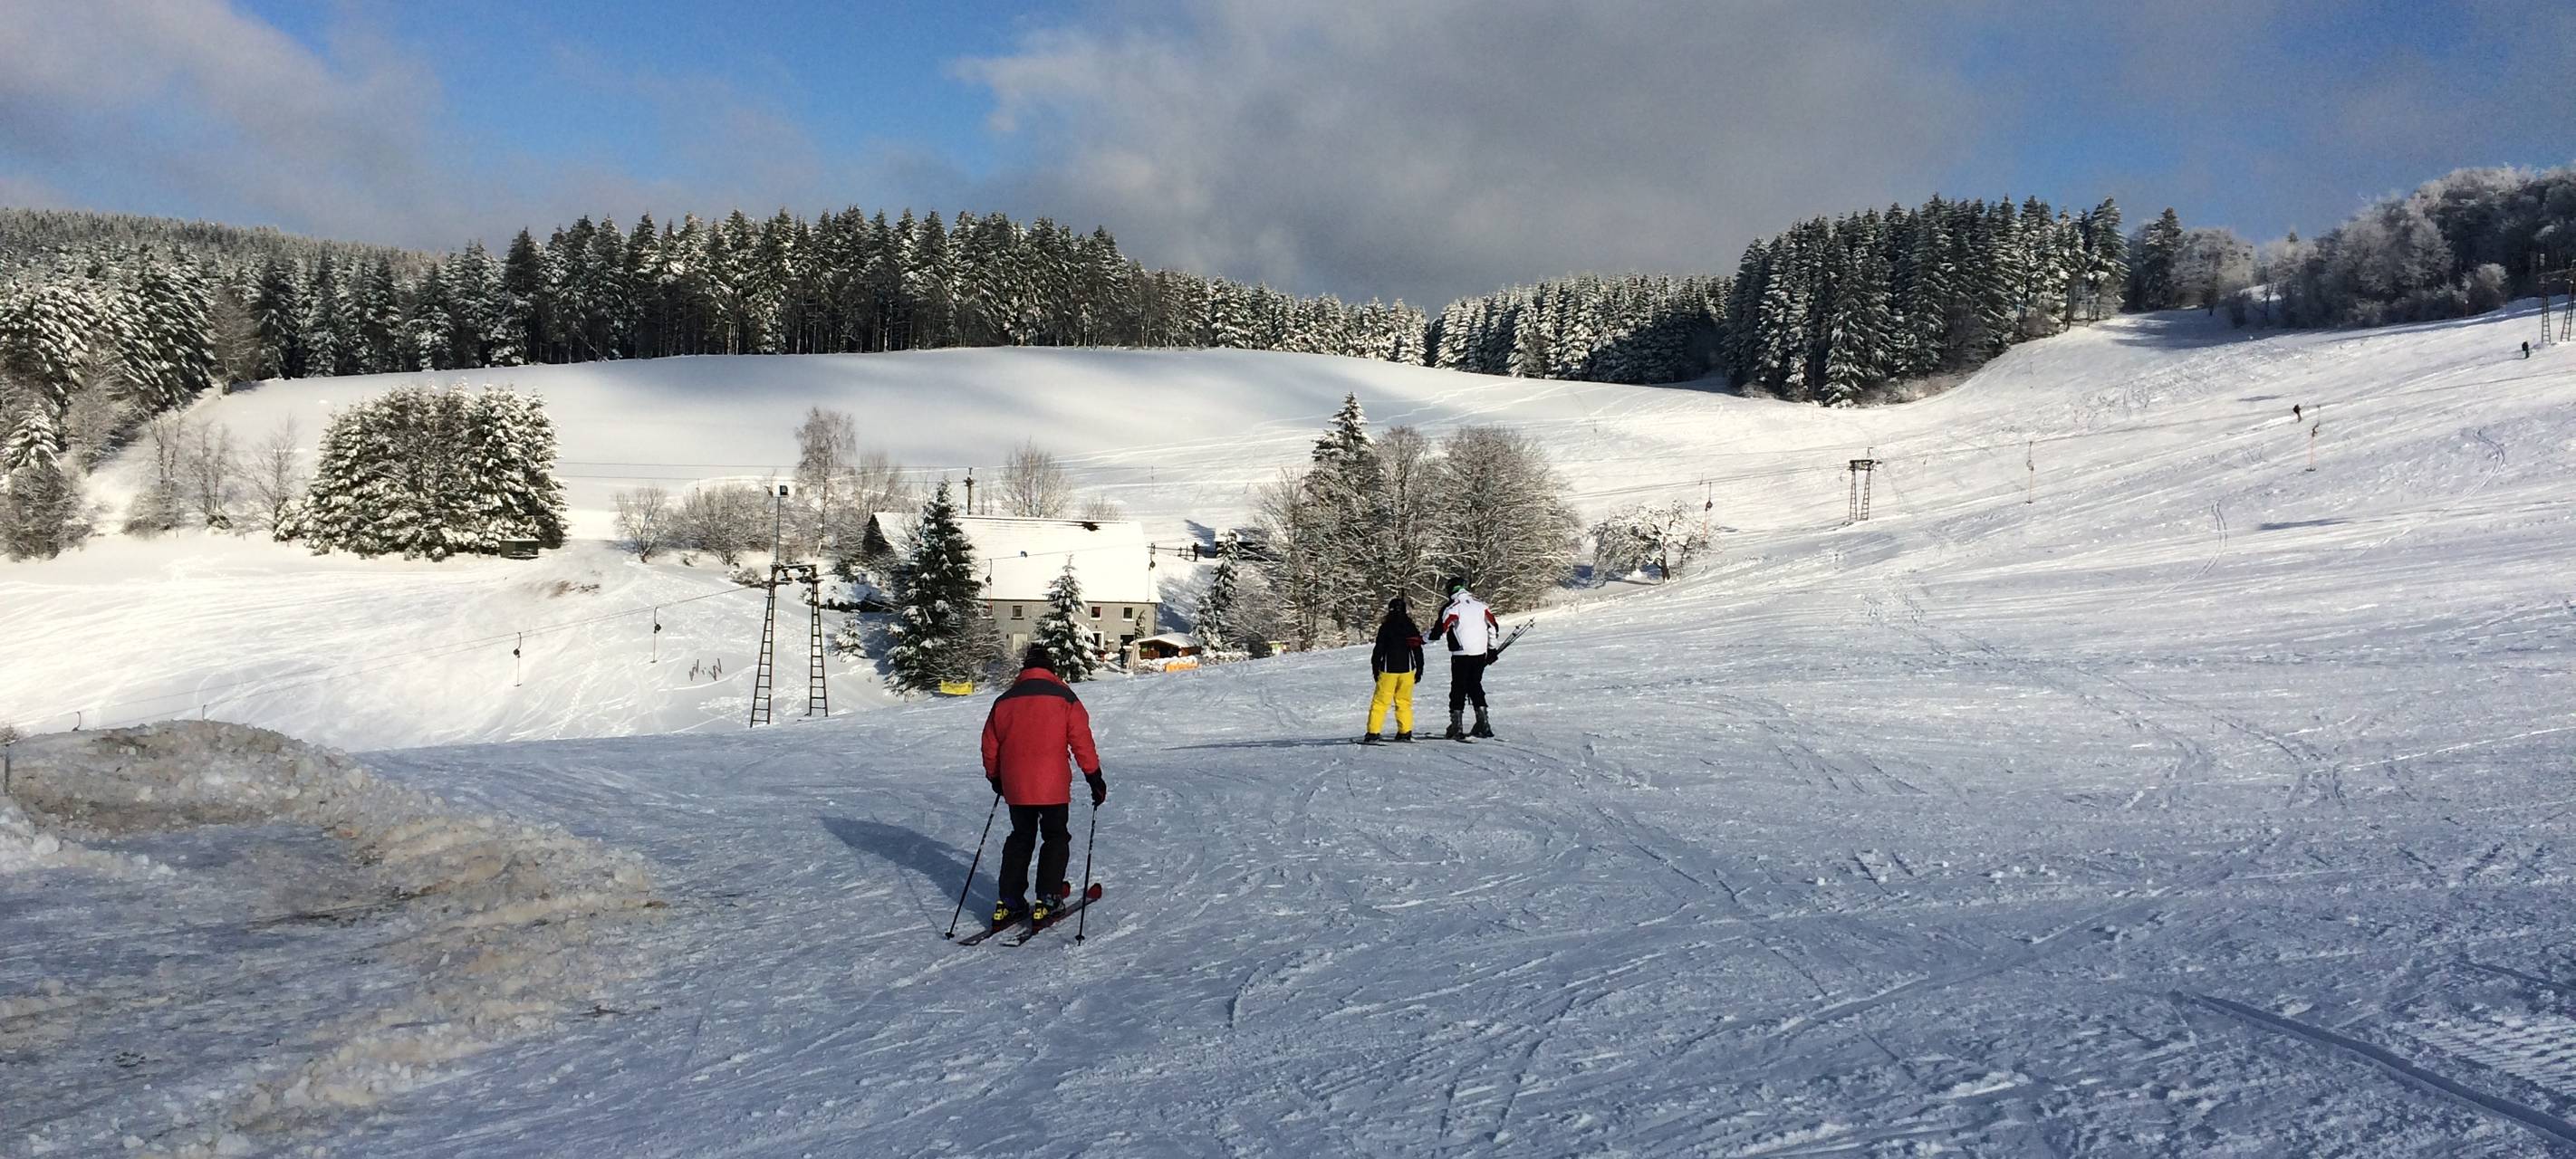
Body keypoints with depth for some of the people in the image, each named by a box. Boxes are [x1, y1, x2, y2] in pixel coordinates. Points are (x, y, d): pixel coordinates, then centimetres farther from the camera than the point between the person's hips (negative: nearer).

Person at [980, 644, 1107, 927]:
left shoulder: (1004, 701, 8)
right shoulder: (1064, 697, -2)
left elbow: (990, 746, 13)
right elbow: (1082, 742, -5)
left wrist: (995, 778, 28)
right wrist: (1095, 778, 3)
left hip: (1015, 787, 3)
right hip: (1052, 786, -3)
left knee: (1020, 838, 17)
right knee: (1056, 838, 12)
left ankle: (1008, 901, 11)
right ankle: (1046, 899, 3)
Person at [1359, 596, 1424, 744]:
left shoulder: (1385, 627, -5)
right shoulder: (1412, 628, 4)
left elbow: (1378, 650, -4)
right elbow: (1418, 650, 6)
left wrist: (1375, 669, 5)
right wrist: (1419, 669, 14)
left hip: (1389, 670, -3)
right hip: (1407, 669, 3)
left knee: (1380, 701, 1)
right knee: (1404, 701, 14)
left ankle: (1373, 733, -6)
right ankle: (1405, 733, 11)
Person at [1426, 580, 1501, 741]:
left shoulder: (1451, 608, -9)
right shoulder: (1480, 604, 6)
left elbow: (1438, 632, -11)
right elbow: (1494, 626, 11)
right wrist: (1492, 648, 22)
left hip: (1461, 655, -4)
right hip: (1481, 653, 4)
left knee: (1458, 688, 3)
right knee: (1475, 686, 16)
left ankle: (1456, 727, 1)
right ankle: (1483, 724, 11)